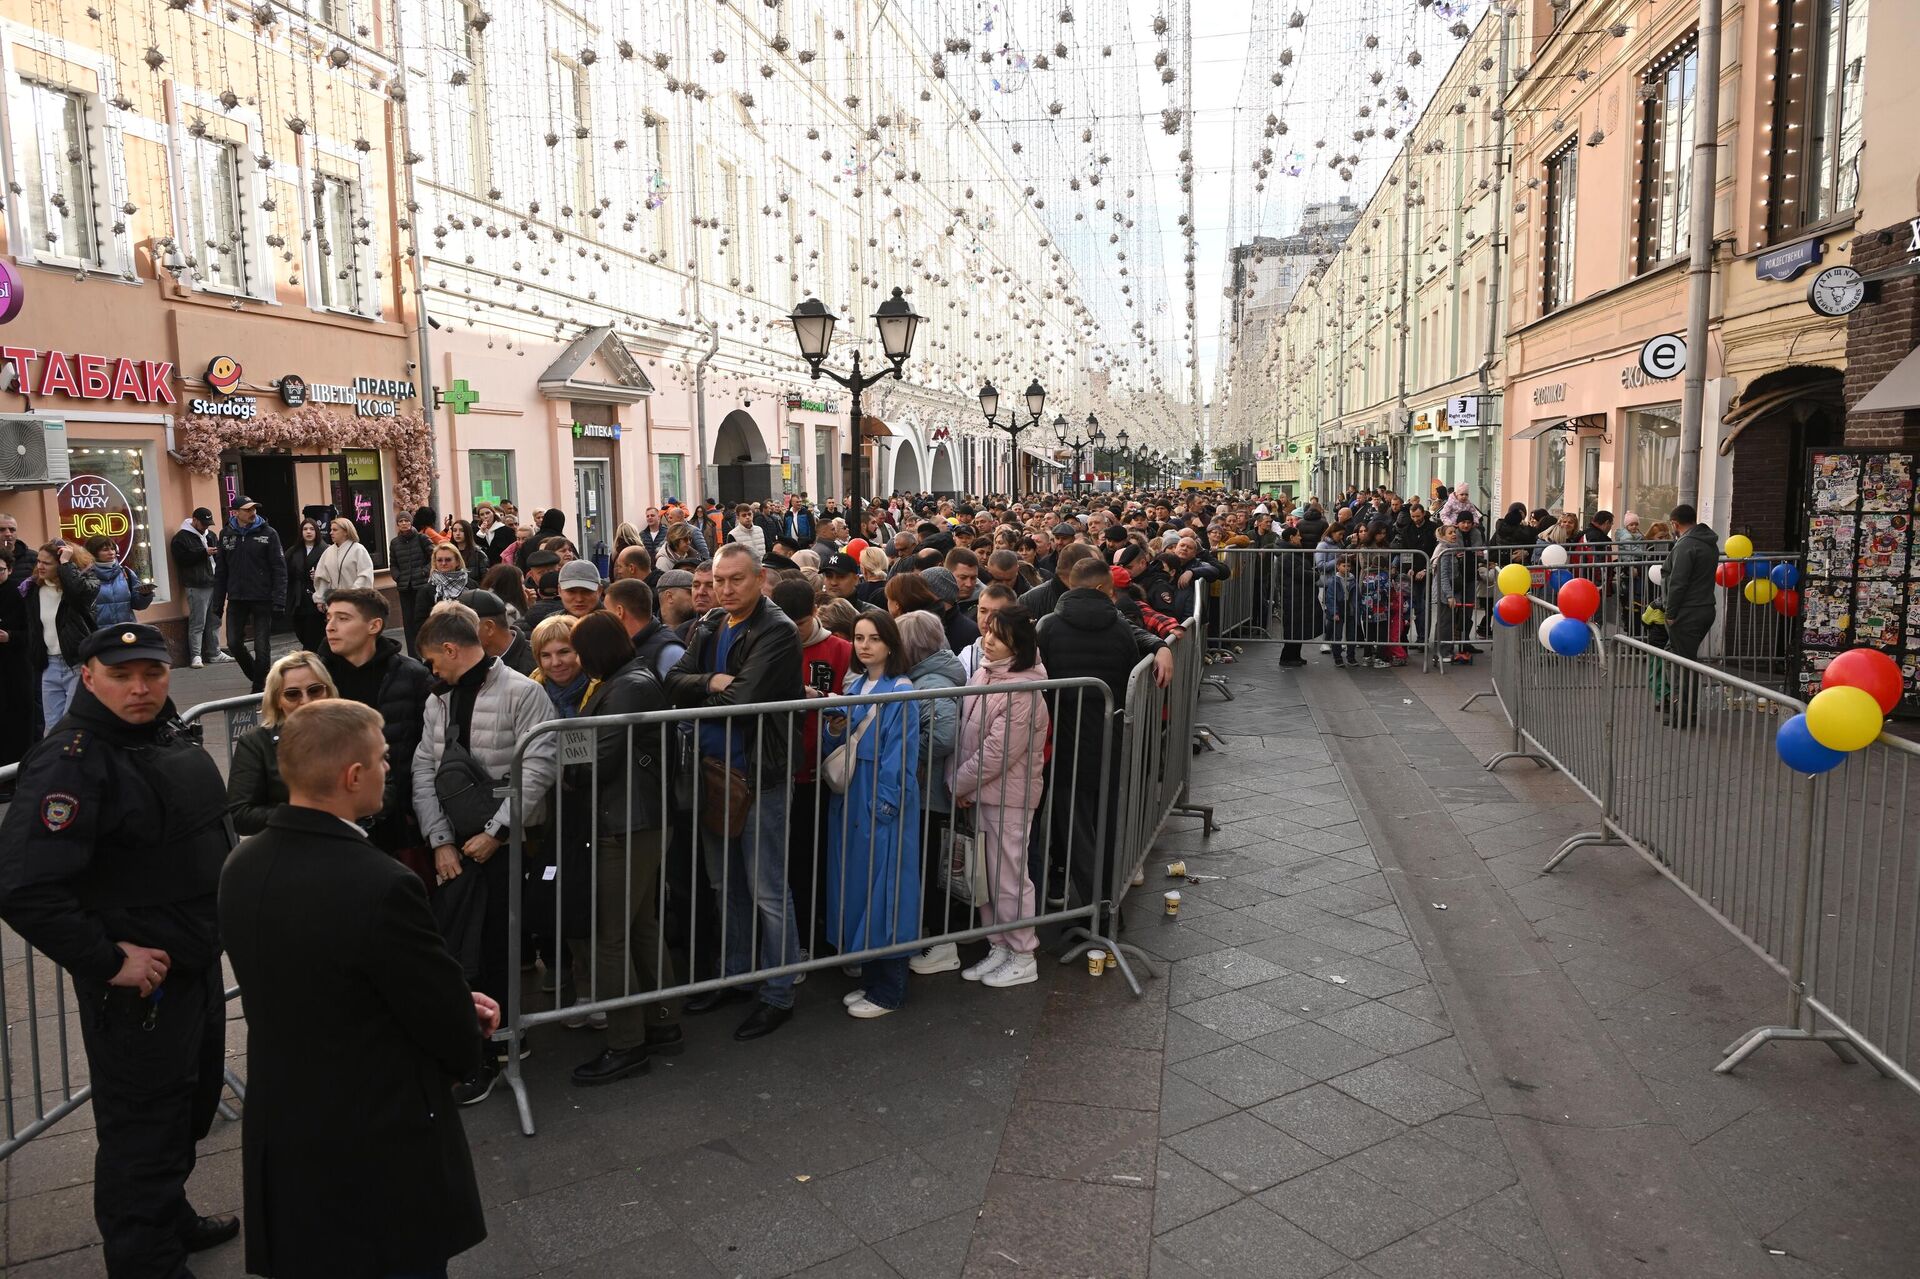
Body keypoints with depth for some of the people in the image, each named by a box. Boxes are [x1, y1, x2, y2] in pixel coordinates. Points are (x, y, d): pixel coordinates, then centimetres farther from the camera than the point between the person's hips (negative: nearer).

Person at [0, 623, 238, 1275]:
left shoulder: (169, 734, 5)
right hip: (138, 983, -9)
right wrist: (108, 963, -23)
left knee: (191, 1105, 24)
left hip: (200, 965, 9)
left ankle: (171, 1216, 45)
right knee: (143, 1126, 6)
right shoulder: (71, 760, -22)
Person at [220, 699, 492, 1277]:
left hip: (282, 1144, 7)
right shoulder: (380, 885, -29)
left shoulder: (243, 866, -4)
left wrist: (454, 1007, 2)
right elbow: (456, 1036, -19)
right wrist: (467, 1028, 5)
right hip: (383, 1154, -7)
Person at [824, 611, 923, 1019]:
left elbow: (900, 756, -14)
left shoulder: (901, 692, -11)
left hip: (884, 803, -7)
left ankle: (887, 991, 11)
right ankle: (870, 980, 26)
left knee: (883, 890, -1)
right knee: (856, 886, 12)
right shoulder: (854, 686, 11)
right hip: (850, 800, 7)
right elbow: (834, 745, 12)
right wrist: (835, 729, -9)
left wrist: (884, 804, -18)